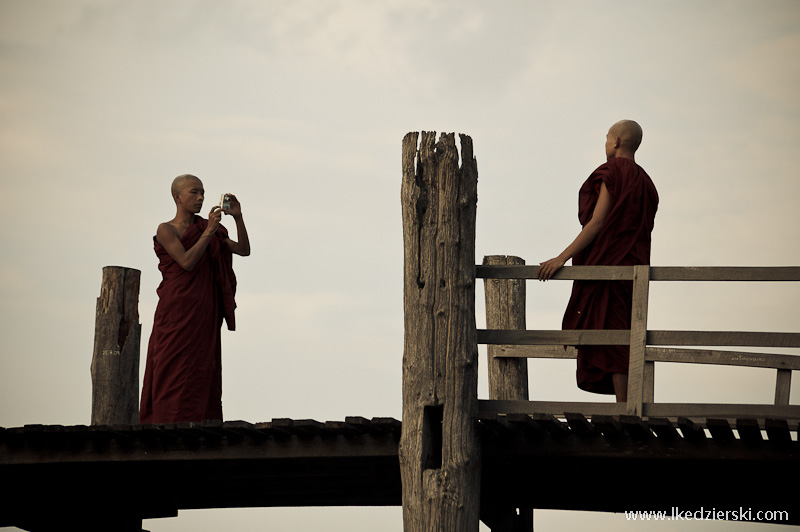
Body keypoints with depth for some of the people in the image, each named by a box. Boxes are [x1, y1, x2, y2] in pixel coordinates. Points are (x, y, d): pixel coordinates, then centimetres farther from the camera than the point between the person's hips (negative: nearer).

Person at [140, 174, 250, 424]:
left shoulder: (205, 229, 16)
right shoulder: (166, 230, 0)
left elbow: (244, 250, 9)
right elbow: (187, 262, -14)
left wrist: (238, 218, -4)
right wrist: (209, 232, -18)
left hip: (204, 316, 6)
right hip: (177, 312, -6)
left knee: (201, 375, 0)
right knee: (174, 376, -10)